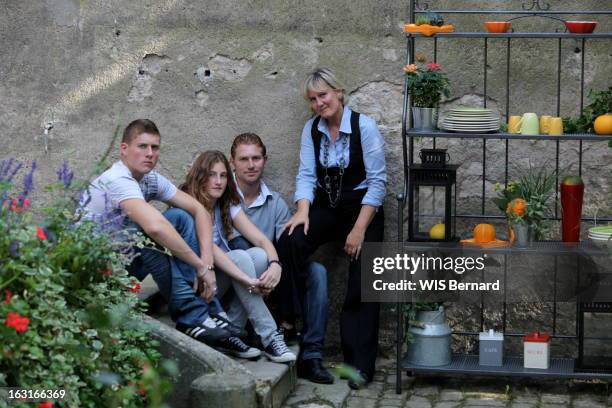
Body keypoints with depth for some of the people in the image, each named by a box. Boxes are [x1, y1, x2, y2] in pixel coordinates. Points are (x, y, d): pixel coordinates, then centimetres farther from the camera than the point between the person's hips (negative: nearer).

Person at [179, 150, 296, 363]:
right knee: (240, 257, -29)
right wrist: (247, 280, -37)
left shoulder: (228, 206, 8)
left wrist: (275, 264, -27)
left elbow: (261, 240, -4)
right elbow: (210, 250, -26)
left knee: (260, 256, -20)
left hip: (220, 284, 6)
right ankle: (269, 338, -30)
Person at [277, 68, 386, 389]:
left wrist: (359, 228, -18)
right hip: (326, 206, 4)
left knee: (362, 285, -9)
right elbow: (306, 175, -2)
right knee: (288, 242, -25)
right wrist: (303, 210, -22)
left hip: (363, 206, -4)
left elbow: (377, 181, -13)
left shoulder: (364, 126, -12)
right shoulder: (311, 129, 3)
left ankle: (360, 365, -3)